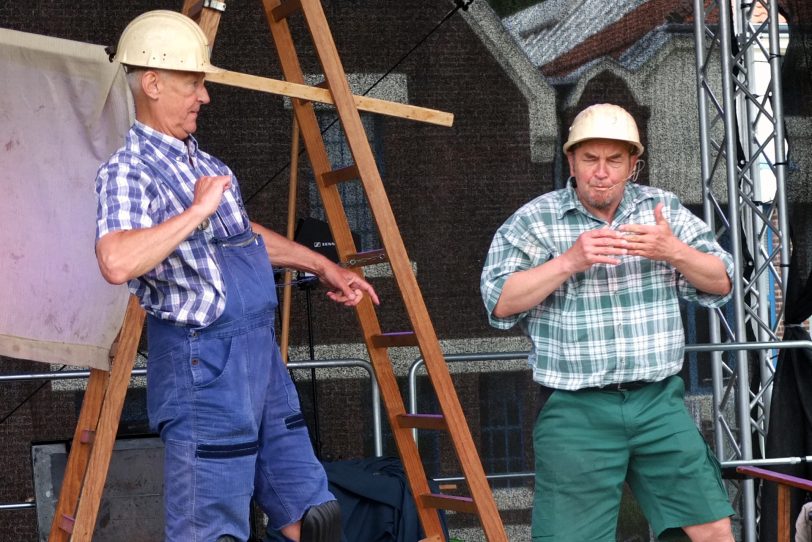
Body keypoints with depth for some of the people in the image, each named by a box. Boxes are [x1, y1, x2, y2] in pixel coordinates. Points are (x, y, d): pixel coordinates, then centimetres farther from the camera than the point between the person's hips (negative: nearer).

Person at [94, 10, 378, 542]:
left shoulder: (204, 162, 16)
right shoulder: (128, 171, -13)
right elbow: (117, 262, -32)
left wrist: (323, 266, 32)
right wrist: (196, 212, -25)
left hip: (261, 352, 9)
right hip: (203, 359, -9)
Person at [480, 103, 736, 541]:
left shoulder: (663, 209, 9)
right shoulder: (535, 220, 0)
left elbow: (720, 283, 7)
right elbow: (500, 303, -9)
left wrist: (674, 251, -12)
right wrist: (569, 262, -18)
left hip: (658, 402, 3)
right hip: (576, 410, -3)